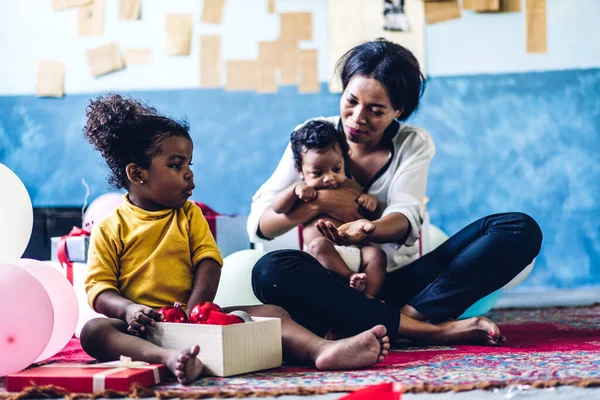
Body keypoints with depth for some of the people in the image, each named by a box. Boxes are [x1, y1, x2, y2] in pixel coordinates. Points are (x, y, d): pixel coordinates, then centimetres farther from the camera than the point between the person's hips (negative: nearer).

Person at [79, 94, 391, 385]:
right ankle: (170, 359, -65)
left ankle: (322, 349, -42)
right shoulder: (110, 228, 4)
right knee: (94, 331, -37)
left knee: (270, 313, -14)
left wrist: (194, 310, -15)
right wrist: (129, 309, -23)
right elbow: (98, 287, -2)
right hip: (141, 328, -4)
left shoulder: (190, 216, 16)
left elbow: (208, 262, 3)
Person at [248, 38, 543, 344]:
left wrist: (367, 229, -35)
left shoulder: (414, 143, 7)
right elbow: (258, 223, -3)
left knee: (521, 229, -17)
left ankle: (409, 315, -34)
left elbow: (405, 218, -12)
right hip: (336, 290, -1)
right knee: (272, 270, -38)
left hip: (402, 282, 1)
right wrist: (320, 202, -19)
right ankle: (428, 329, -37)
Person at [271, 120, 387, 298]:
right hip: (324, 256, -3)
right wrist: (295, 188, -14)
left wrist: (371, 200, 2)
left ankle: (368, 295, -34)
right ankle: (350, 277, -36)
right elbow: (277, 208, 1)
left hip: (356, 252, 3)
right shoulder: (304, 191, 12)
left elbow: (374, 213, 26)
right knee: (318, 244, -33)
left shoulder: (351, 187, 20)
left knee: (377, 254, -22)